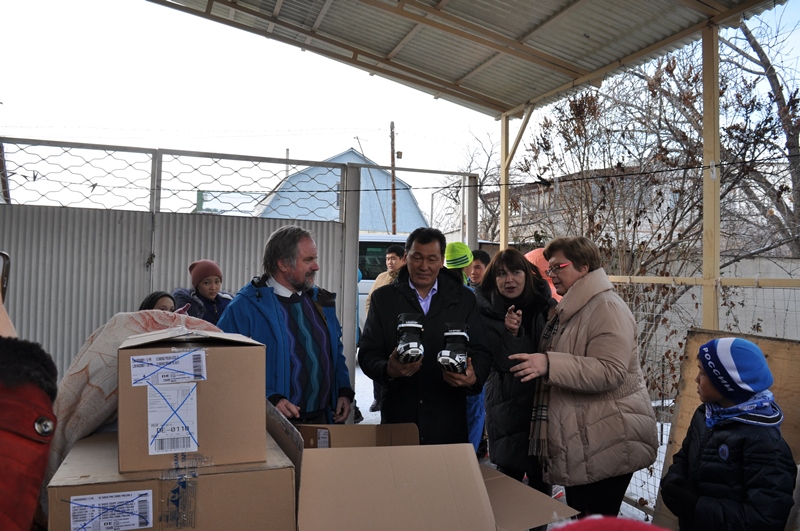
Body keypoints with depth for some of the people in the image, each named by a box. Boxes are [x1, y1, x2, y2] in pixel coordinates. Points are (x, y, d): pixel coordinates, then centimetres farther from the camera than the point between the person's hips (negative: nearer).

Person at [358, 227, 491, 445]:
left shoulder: (464, 298, 8)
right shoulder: (383, 298, 7)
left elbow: (480, 352, 5)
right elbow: (367, 353, 3)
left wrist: (473, 378, -16)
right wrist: (388, 370, -18)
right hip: (398, 417, 0)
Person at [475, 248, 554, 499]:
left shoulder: (546, 305, 0)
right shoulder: (487, 312, -6)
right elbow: (503, 362, -12)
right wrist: (512, 332, -26)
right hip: (507, 406, -2)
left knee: (541, 478, 9)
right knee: (509, 474, 1)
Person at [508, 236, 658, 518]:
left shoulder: (608, 308, -16)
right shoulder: (568, 309, 16)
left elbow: (610, 372, -27)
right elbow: (550, 360, 28)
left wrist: (548, 365, -34)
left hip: (606, 441, -10)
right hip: (578, 439, 10)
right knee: (578, 518, 18)